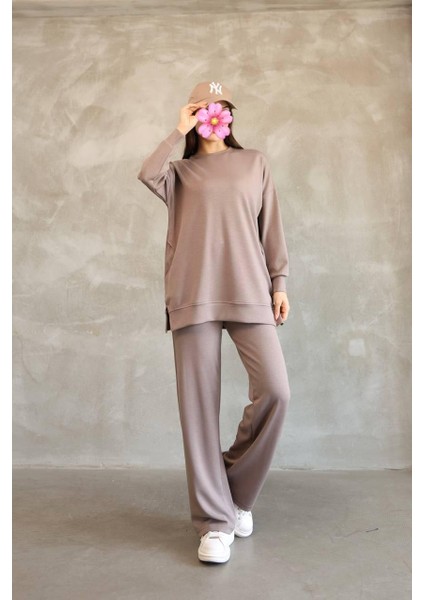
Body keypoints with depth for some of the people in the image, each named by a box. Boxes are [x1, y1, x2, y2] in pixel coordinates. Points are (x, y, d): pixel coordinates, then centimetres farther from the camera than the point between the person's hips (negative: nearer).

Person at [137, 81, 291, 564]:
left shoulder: (254, 163, 19)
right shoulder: (180, 171, 16)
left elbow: (270, 227, 15)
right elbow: (146, 175, -7)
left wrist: (279, 282, 8)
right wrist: (179, 131, 4)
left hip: (249, 292, 1)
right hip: (193, 295, -1)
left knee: (275, 391, -11)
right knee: (198, 404, -4)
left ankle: (236, 487, 15)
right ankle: (215, 520, 7)